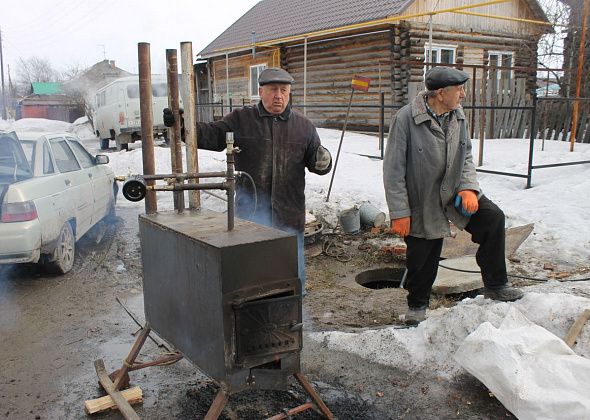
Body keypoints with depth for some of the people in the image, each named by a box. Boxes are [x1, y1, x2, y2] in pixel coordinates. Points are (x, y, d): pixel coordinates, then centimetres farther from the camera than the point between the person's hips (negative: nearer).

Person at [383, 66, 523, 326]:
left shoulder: (458, 116, -1)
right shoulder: (405, 119, -20)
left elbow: (466, 157, 11)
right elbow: (393, 170, -17)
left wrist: (468, 187, -8)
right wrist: (399, 212, -16)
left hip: (453, 191, 5)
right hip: (422, 202, -5)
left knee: (493, 217, -15)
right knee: (422, 259, 7)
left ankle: (495, 285, 2)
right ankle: (417, 304, 35)